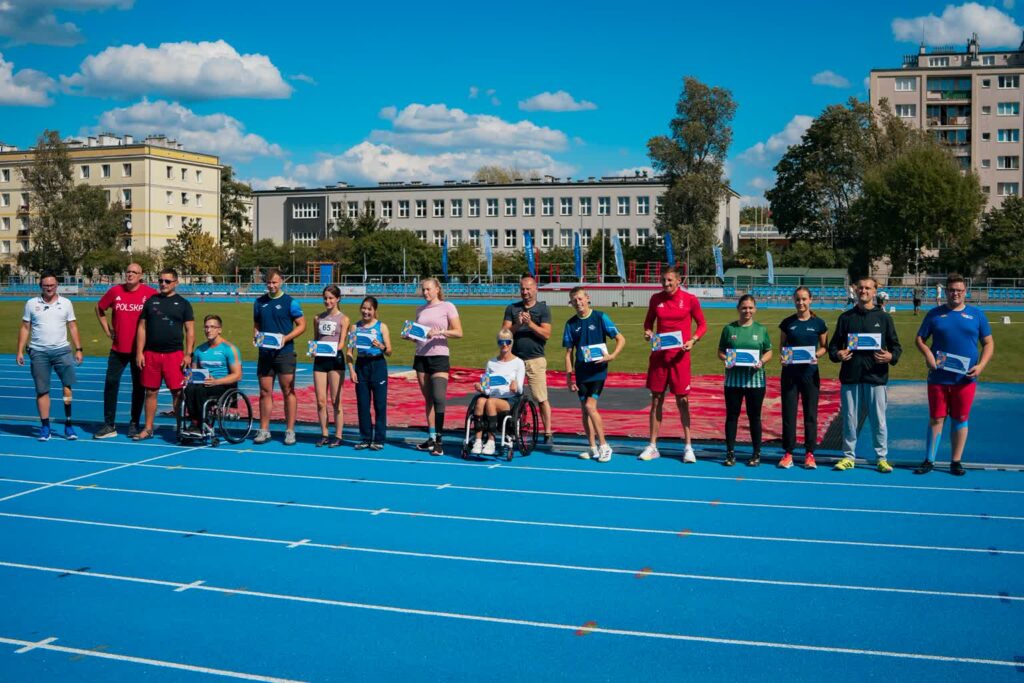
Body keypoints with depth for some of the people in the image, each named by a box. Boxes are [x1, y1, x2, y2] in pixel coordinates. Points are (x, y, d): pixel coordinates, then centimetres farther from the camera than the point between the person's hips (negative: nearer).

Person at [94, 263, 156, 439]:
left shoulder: (150, 293, -7)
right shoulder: (115, 291, 2)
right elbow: (99, 308, 18)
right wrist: (107, 330, 11)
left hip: (140, 349, -2)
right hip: (118, 348, 2)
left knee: (138, 387, 6)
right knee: (110, 383, -1)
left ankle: (134, 424, 18)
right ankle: (109, 425, 7)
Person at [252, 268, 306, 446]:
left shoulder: (290, 302, -2)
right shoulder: (259, 302, 11)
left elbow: (302, 325, -2)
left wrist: (285, 338, -15)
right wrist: (256, 336, -1)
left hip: (284, 353, -4)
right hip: (265, 353, 4)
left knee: (288, 392, -1)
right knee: (265, 392, 7)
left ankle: (290, 431, 4)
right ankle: (264, 430, 14)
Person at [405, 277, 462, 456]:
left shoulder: (447, 307, -1)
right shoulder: (420, 310, 14)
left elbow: (459, 333, -6)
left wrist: (439, 332, -20)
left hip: (439, 356, -5)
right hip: (421, 356, 5)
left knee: (438, 398, -13)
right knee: (428, 399, 8)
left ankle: (438, 441, -10)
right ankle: (431, 438, 13)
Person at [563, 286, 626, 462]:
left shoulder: (600, 317, -5)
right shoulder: (571, 324, 5)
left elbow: (621, 339, -4)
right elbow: (569, 352, 9)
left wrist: (612, 356, -20)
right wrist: (569, 375, 2)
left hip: (598, 370, -4)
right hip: (581, 371, 4)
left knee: (590, 406, -15)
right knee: (584, 409, 5)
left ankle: (604, 446, -5)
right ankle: (593, 448, 15)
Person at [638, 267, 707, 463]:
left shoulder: (690, 299, -3)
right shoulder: (656, 299, 5)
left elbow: (702, 325, 3)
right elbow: (649, 322, 17)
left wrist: (693, 340, -14)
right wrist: (648, 332, -5)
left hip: (680, 355, -3)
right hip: (658, 355, 3)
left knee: (682, 400, 0)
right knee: (656, 399, 6)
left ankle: (688, 447, 9)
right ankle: (652, 446, 13)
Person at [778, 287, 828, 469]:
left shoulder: (818, 323, 1)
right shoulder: (787, 323, 3)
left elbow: (824, 346, 9)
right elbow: (782, 346, 10)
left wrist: (816, 355, -12)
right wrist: (783, 357, -11)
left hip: (810, 373, -1)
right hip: (790, 373, 1)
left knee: (810, 413, 4)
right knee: (788, 413, 2)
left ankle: (809, 453, 12)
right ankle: (788, 453, 9)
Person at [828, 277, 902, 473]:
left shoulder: (883, 318, 7)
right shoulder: (846, 317, 11)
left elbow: (896, 346, 8)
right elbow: (833, 345, 14)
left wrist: (890, 356, -13)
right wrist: (837, 354, -8)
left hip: (876, 377, -1)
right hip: (850, 377, 1)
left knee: (878, 420, 1)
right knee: (850, 419, 6)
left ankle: (882, 458, 10)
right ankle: (848, 456, 16)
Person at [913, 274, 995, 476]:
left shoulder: (976, 314, 6)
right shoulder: (935, 314, 6)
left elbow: (989, 343, 8)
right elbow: (919, 339, 8)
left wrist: (981, 365, -8)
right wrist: (927, 354, -12)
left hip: (965, 379, 0)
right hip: (938, 378, 0)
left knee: (960, 419, 6)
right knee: (936, 419, 3)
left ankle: (956, 461, 16)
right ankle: (929, 461, 12)